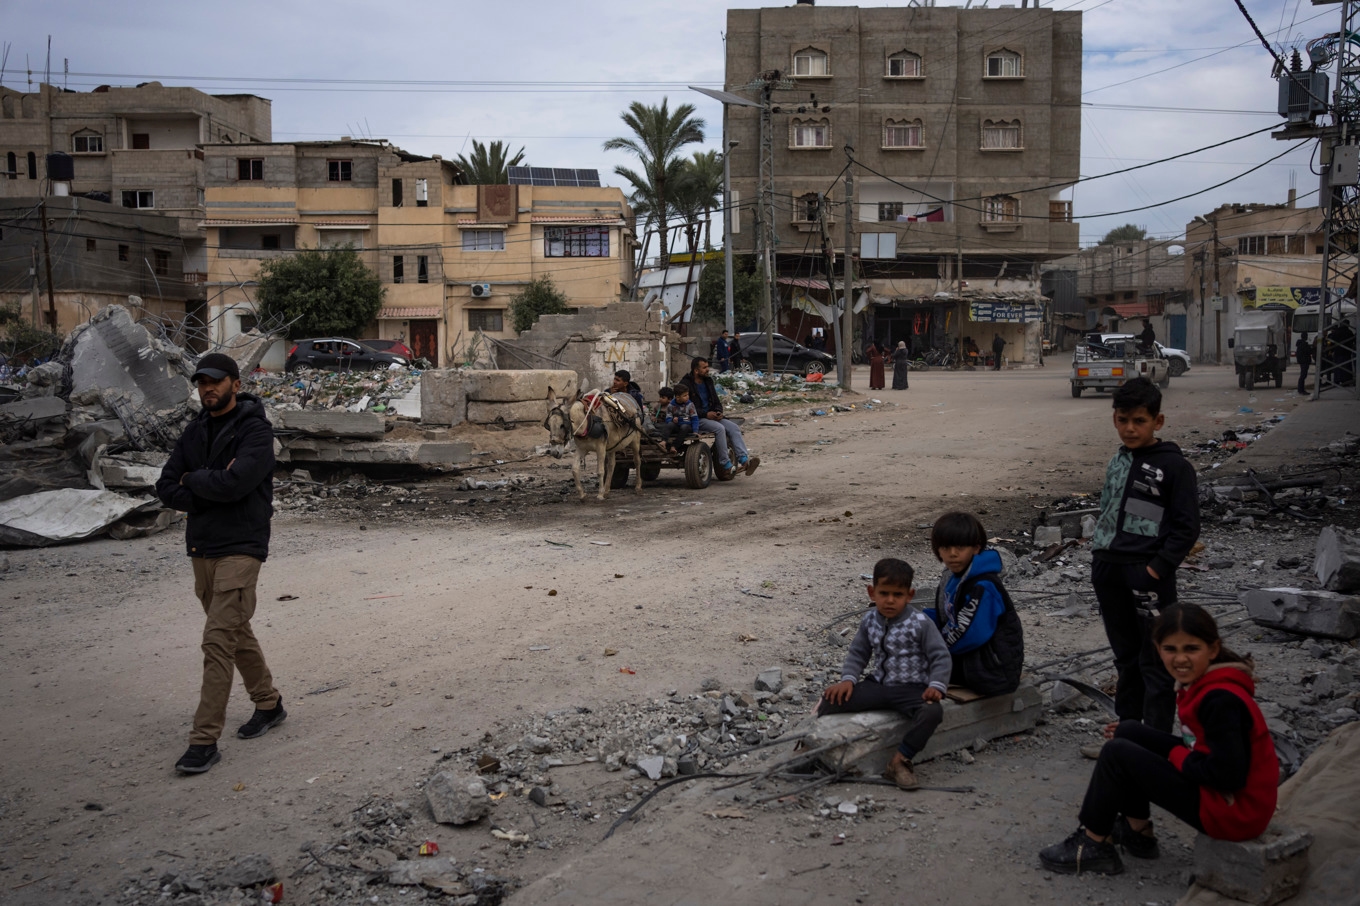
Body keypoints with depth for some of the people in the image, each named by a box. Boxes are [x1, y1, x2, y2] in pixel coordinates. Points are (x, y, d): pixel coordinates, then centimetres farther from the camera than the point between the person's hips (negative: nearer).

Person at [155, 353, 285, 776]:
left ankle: (205, 741, -8)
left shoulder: (255, 430, -10)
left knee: (218, 641, -11)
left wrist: (192, 479, -6)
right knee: (236, 633, 18)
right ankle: (269, 704, 34)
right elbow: (166, 488, 6)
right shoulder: (195, 431, 11)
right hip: (201, 548, 8)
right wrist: (211, 488, -10)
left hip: (239, 549, -8)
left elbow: (234, 483, -24)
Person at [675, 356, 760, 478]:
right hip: (696, 419, -7)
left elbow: (716, 402, 23)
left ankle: (744, 459, -30)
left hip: (711, 416, 7)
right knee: (719, 428, -31)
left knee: (733, 427, -16)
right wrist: (705, 414, -18)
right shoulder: (685, 384, -6)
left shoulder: (708, 381, 18)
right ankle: (726, 466, -29)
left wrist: (718, 412, -1)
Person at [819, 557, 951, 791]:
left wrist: (936, 685, -23)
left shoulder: (920, 623, -12)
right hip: (877, 684, 4)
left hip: (911, 687, -4)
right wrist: (848, 679, -6)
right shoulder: (869, 621, 2)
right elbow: (857, 653, 10)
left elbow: (940, 656, -9)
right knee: (832, 698, -15)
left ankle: (900, 761, -22)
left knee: (932, 711, -35)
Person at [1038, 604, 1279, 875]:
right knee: (1128, 732, 10)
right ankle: (1138, 833, 21)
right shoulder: (1203, 683, 4)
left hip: (1236, 810, -10)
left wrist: (1177, 755, -10)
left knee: (1117, 754, -11)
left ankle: (1093, 846, 6)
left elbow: (1228, 775, -27)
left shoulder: (1221, 700, -24)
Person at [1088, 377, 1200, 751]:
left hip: (1147, 574, -7)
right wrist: (1099, 556, 11)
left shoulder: (1173, 466, -7)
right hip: (1109, 570, 7)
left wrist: (1158, 569, -16)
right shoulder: (1118, 462, 14)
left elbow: (1187, 526, -10)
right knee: (1126, 656, 17)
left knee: (1155, 662, -1)